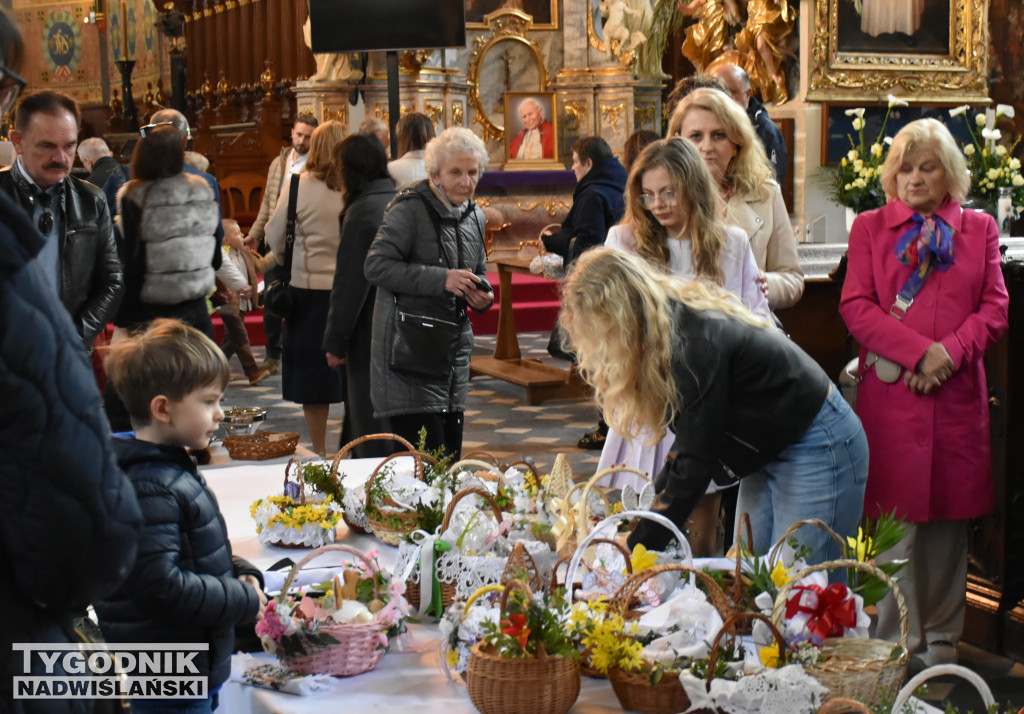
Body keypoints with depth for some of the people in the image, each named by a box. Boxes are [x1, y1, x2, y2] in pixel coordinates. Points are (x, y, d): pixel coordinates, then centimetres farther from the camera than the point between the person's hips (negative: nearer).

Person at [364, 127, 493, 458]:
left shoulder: (474, 216, 14)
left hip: (454, 351, 8)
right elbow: (376, 266, -19)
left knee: (451, 457, 9)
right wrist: (442, 279, -24)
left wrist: (483, 296, 3)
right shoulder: (409, 209, -11)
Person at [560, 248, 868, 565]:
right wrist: (657, 497, 0)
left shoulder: (695, 345, -28)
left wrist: (637, 549, -21)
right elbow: (692, 439, 6)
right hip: (771, 451, 10)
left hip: (818, 445, -10)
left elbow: (694, 465, -25)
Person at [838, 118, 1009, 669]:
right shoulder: (870, 227, 9)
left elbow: (995, 306, 6)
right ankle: (896, 644, 6)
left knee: (949, 518, 5)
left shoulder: (979, 228, 13)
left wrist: (950, 351, -11)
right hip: (890, 392, -2)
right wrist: (917, 351, -13)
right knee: (897, 517, -2)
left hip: (957, 395, 2)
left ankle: (940, 639, 17)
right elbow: (856, 305, -1)